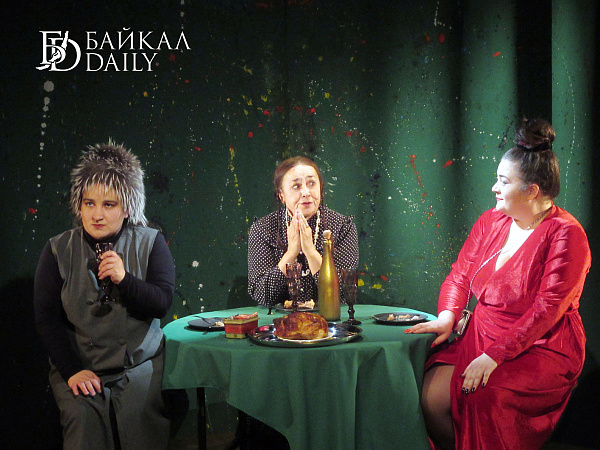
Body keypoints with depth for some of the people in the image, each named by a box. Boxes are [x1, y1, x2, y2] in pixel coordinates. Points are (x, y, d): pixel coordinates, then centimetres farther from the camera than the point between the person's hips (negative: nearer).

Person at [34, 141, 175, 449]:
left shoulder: (149, 243, 3)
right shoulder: (58, 250, 3)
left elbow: (161, 305, -3)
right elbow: (47, 316, 0)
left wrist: (124, 279, -21)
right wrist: (72, 370, -11)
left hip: (140, 362, 0)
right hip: (77, 363, 1)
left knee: (137, 413, -25)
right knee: (82, 415, -26)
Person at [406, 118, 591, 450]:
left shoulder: (565, 234, -10)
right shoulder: (490, 221, 10)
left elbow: (547, 310, -17)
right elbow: (460, 274, 14)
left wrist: (495, 355, -24)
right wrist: (447, 317, -6)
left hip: (541, 349, -5)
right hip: (480, 339, 6)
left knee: (483, 397, -32)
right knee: (430, 394, -19)